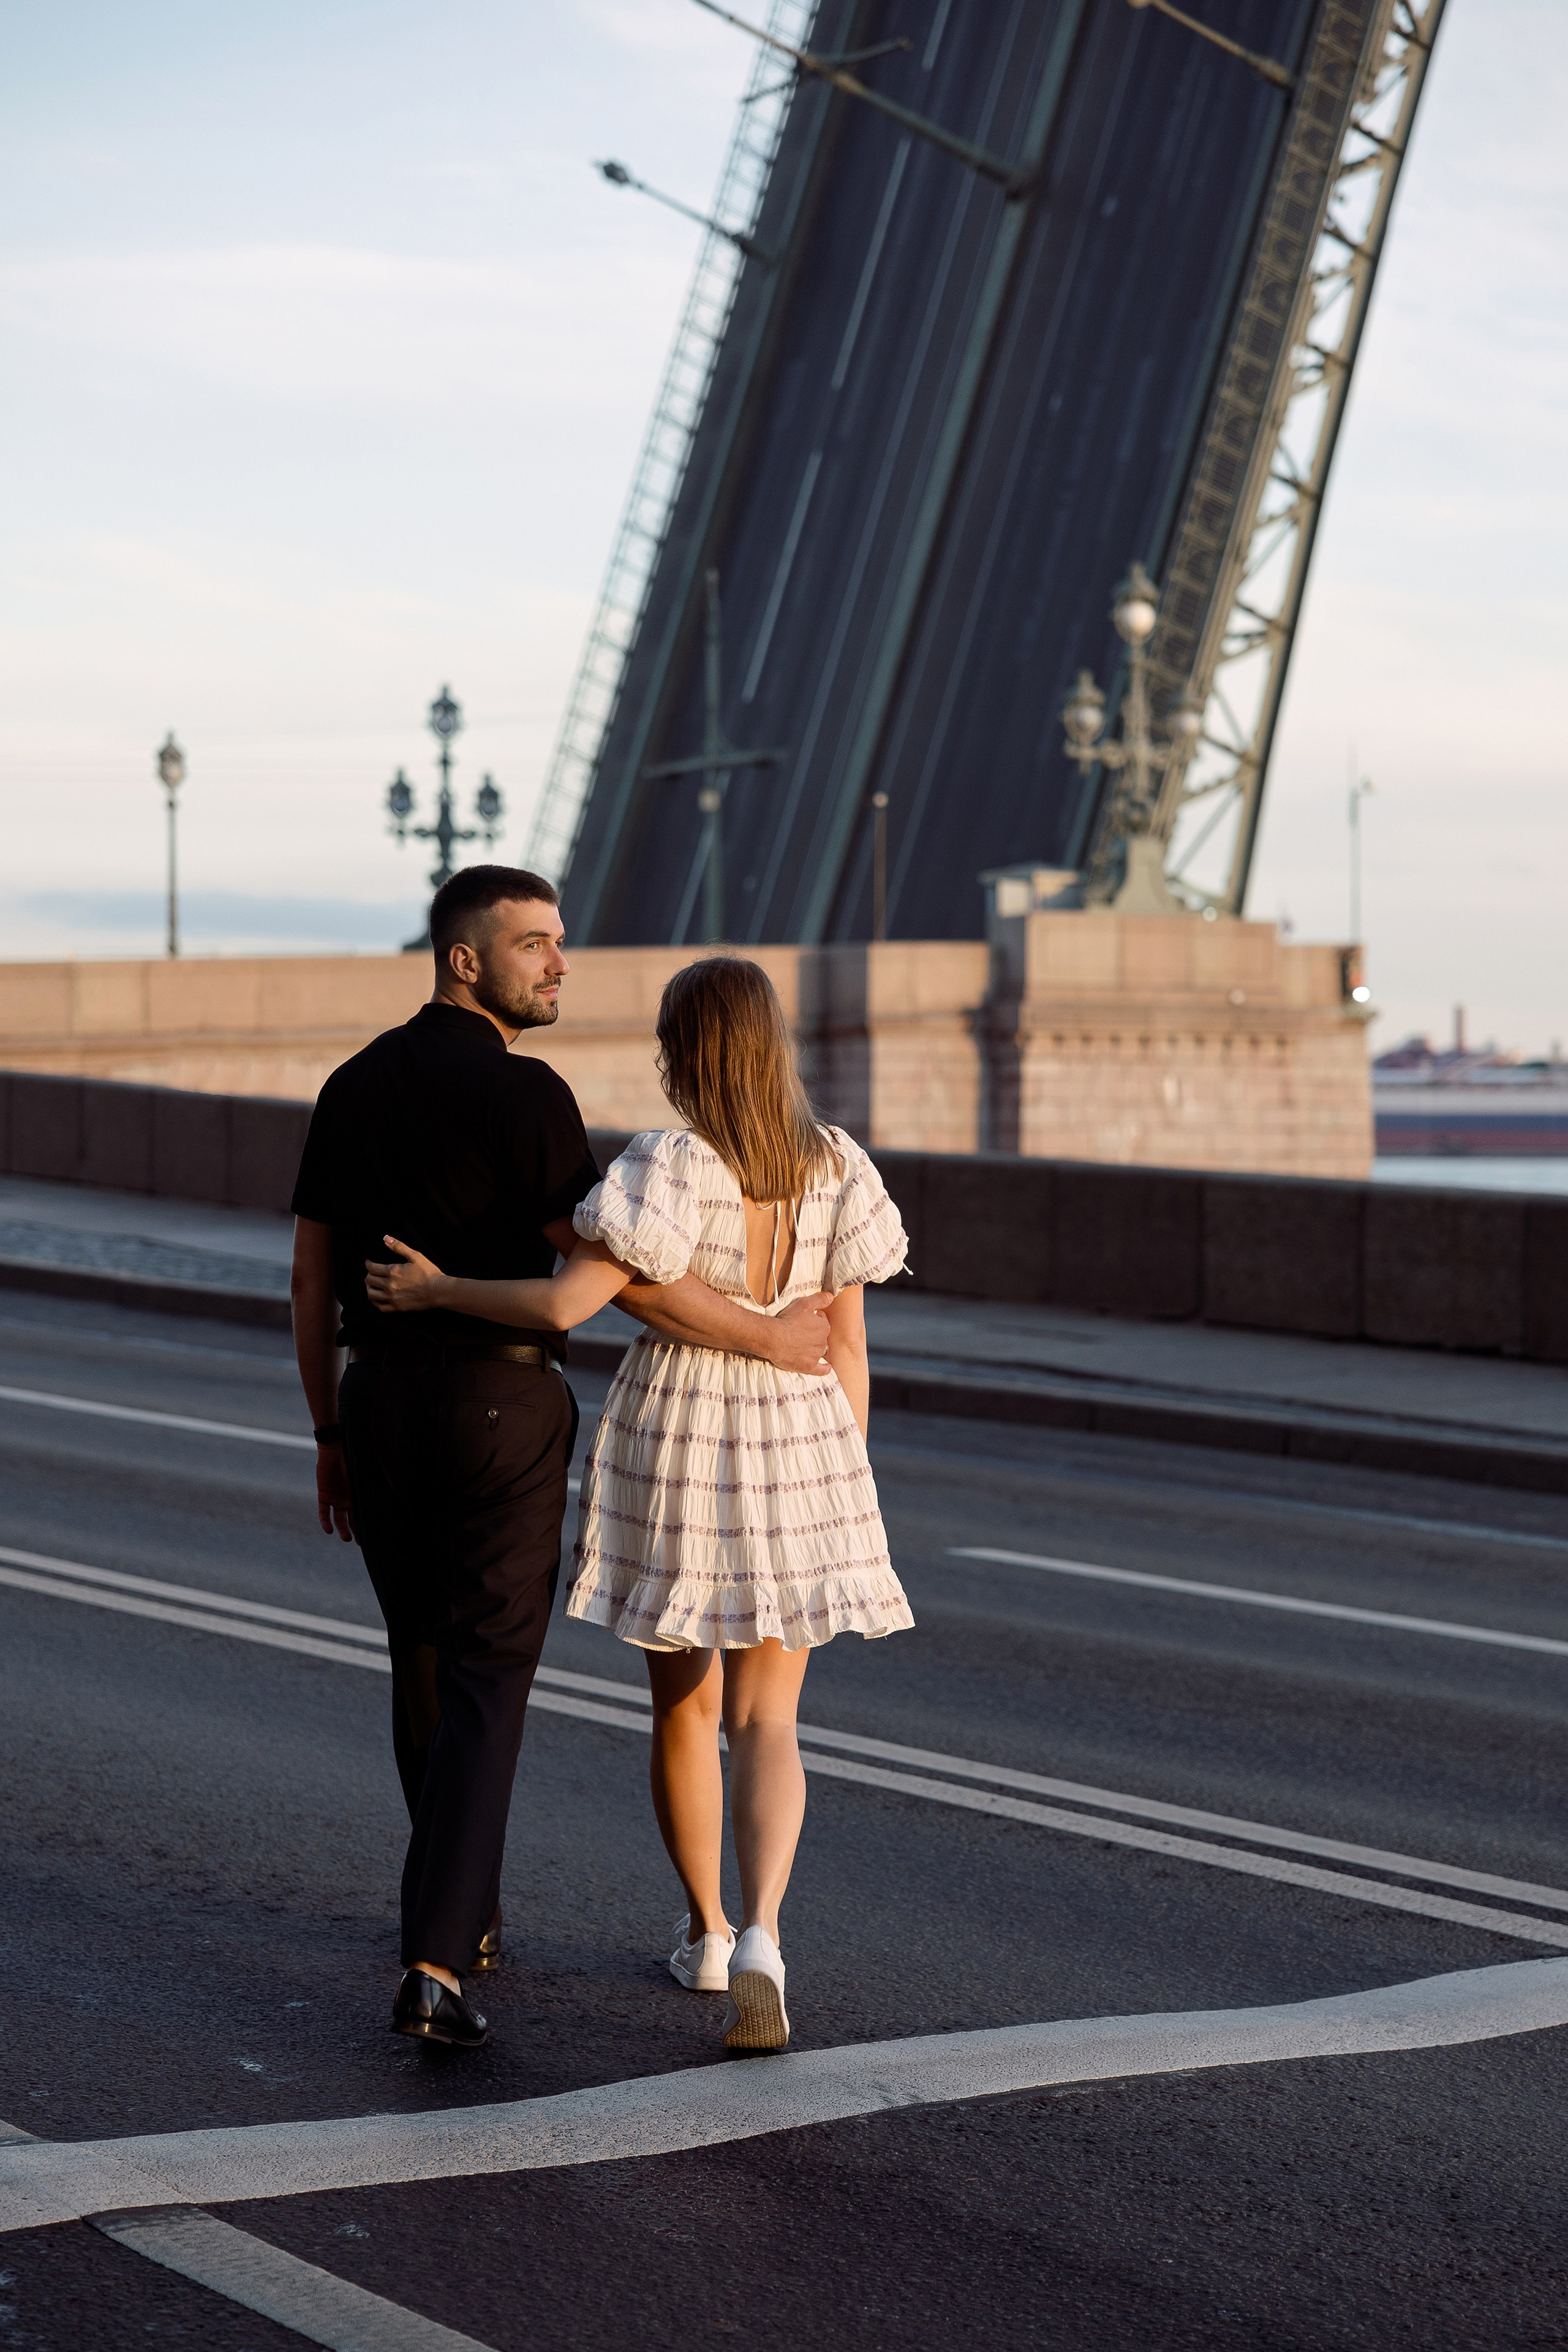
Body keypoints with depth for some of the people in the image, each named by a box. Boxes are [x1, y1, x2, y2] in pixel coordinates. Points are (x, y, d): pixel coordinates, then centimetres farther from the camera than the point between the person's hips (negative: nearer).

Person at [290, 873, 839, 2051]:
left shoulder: (353, 1086, 7)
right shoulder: (523, 1093, -14)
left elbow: (312, 1279, 10)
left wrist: (331, 1436, 18)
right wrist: (773, 1337, -12)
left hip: (379, 1402, 6)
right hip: (502, 1406, -6)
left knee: (425, 1663, 21)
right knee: (487, 1685, -3)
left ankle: (464, 1915, 34)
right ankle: (436, 1965, -14)